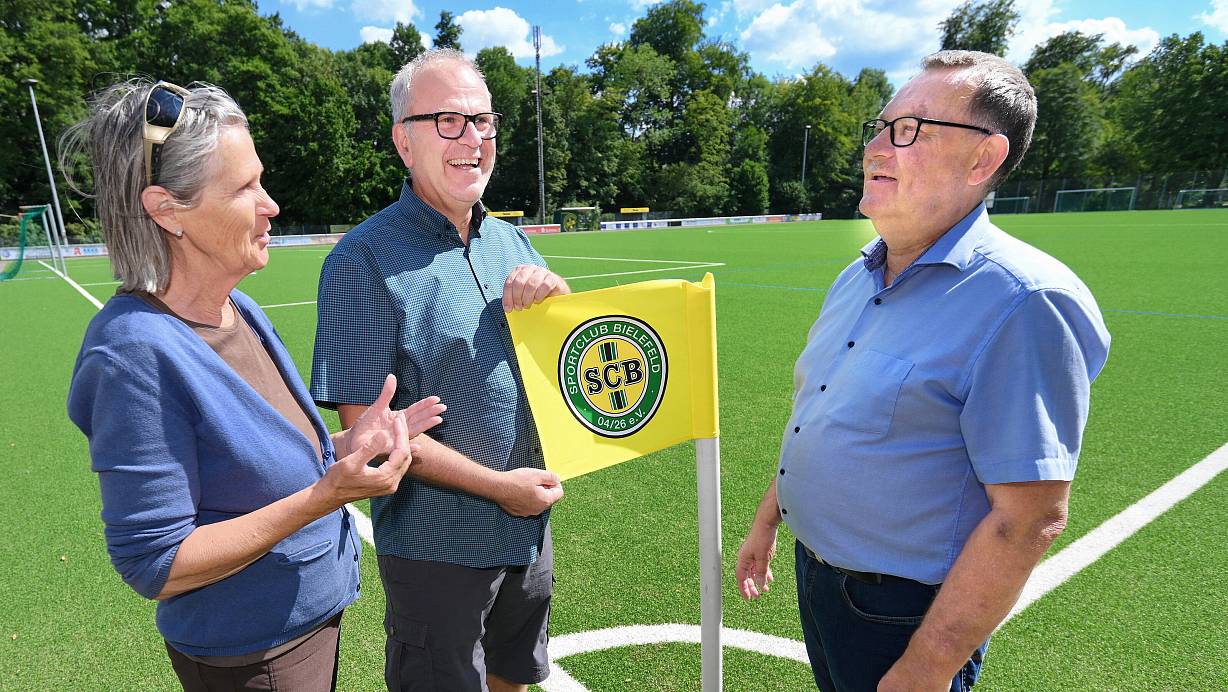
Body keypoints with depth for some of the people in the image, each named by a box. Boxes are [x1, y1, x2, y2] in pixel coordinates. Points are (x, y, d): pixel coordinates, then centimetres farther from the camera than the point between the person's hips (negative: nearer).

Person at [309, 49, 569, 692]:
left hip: (528, 529, 6)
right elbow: (367, 424, -18)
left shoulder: (512, 240, 3)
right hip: (437, 548, -6)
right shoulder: (364, 261, -17)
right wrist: (498, 486, -17)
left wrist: (557, 294, -12)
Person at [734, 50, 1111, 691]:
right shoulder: (855, 278, 2)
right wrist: (767, 519, 17)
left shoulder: (1021, 302, -23)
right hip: (814, 570, 7)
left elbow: (1028, 518, -24)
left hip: (903, 615, -7)